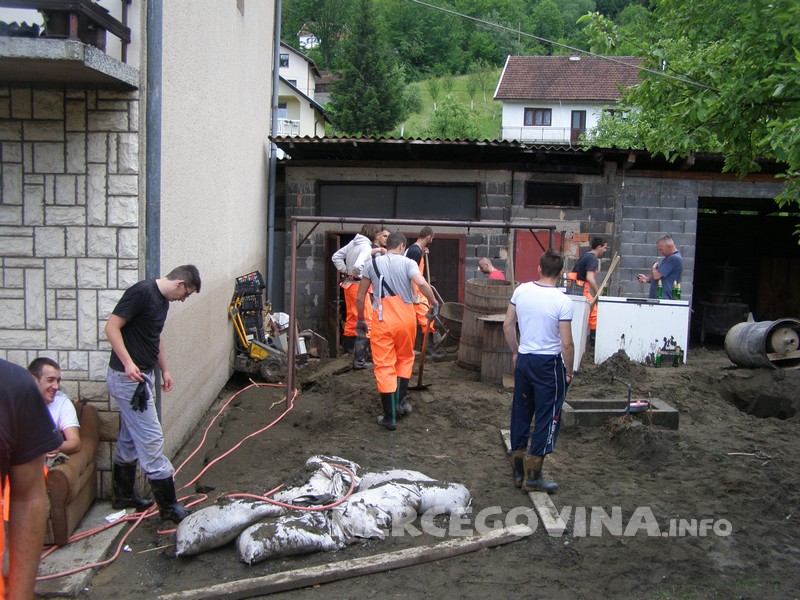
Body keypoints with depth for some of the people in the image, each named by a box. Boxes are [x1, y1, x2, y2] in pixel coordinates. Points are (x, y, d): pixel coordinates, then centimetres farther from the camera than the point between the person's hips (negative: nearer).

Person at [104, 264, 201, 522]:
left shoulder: (162, 299, 12)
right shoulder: (141, 292, -18)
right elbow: (111, 327, -21)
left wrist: (164, 369, 25)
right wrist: (128, 362, -29)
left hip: (142, 376, 10)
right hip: (128, 377, -10)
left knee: (130, 440, 18)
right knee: (151, 440, -5)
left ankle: (122, 496, 31)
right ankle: (168, 505, 2)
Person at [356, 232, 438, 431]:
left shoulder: (372, 264, 6)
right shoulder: (407, 263, -1)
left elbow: (360, 297, 8)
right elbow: (422, 283, -20)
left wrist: (360, 319, 21)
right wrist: (434, 303, -7)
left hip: (381, 319, 0)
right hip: (405, 317, 0)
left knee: (384, 366, 3)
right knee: (405, 358, 23)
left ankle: (390, 417, 3)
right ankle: (401, 401, 23)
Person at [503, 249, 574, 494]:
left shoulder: (521, 291, -2)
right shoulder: (562, 301, -16)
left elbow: (508, 326, 5)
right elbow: (566, 343, -15)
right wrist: (569, 372, -1)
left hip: (524, 360, 5)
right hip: (549, 363, -5)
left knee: (520, 413, 15)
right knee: (547, 418, 6)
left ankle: (518, 471, 25)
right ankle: (532, 476, 9)